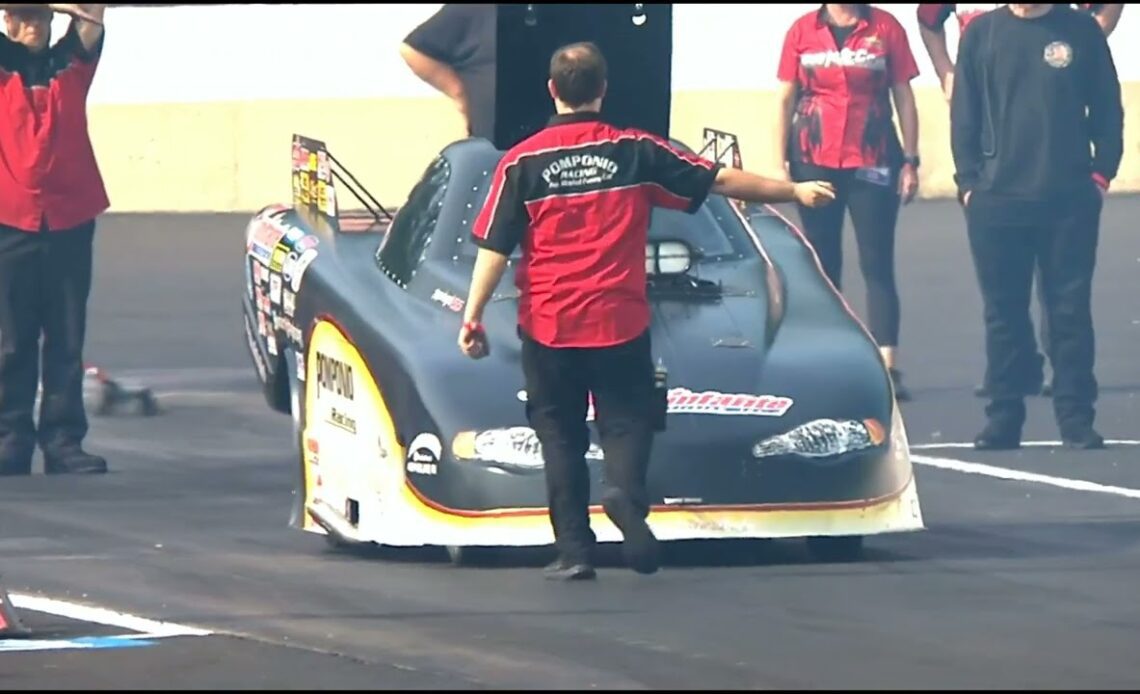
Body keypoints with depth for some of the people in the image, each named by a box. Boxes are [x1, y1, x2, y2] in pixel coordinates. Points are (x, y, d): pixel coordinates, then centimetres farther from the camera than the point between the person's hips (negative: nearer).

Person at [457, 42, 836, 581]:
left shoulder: (522, 162, -1)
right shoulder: (634, 152, 1)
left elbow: (493, 249, -4)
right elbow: (722, 181, 6)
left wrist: (473, 318, 2)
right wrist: (794, 191, 17)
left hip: (548, 328, 0)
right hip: (619, 321, 0)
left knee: (560, 435, 9)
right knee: (625, 421, 10)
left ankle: (574, 550, 3)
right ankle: (626, 493, -20)